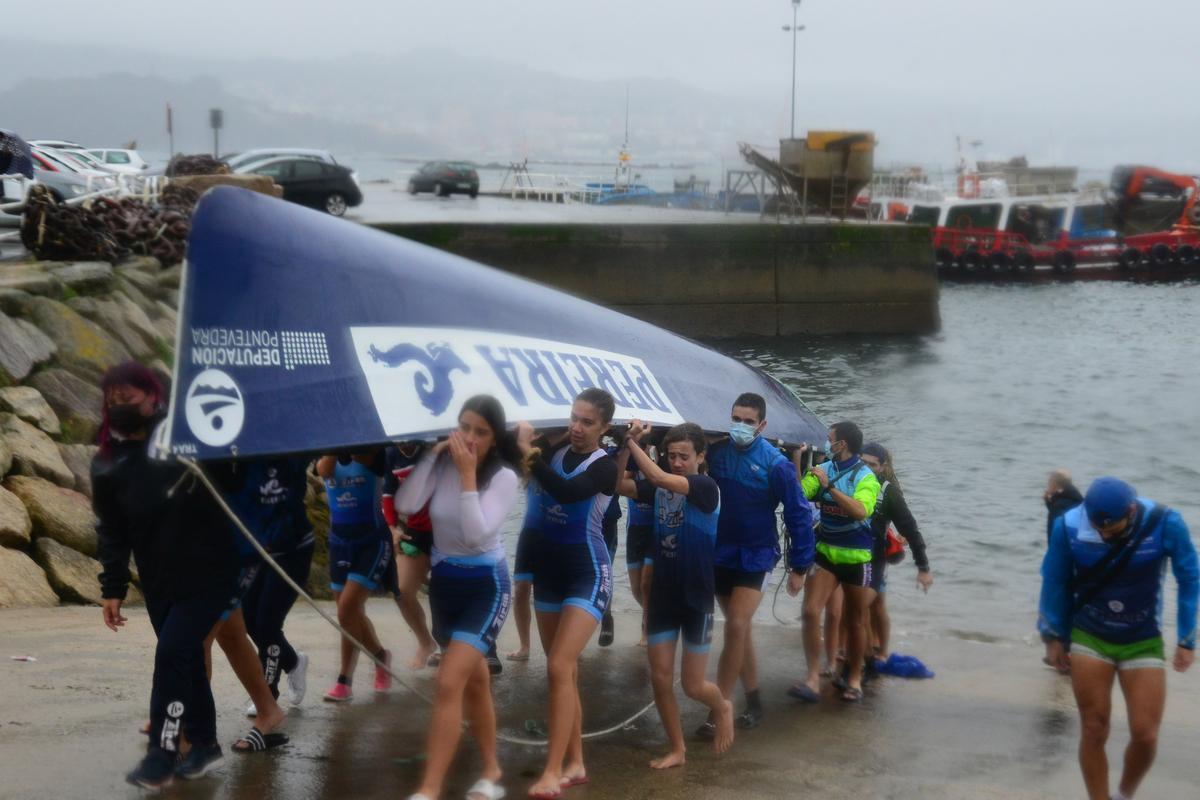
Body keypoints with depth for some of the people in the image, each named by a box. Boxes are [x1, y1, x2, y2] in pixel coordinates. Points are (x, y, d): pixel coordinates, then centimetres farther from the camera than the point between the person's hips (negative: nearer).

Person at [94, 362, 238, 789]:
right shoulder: (109, 463, 3)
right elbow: (111, 531, 8)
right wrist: (113, 587, 6)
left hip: (209, 572, -4)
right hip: (158, 581, 4)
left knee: (173, 654, -12)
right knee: (187, 658, 10)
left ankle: (161, 754, -6)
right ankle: (204, 744, 25)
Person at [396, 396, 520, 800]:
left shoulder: (503, 476, -15)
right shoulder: (442, 464, -4)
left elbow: (477, 533, -26)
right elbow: (404, 505, -18)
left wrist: (467, 473, -27)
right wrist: (432, 453, -19)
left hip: (485, 587, -5)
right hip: (443, 583, 5)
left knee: (449, 683, -17)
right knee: (474, 680, 17)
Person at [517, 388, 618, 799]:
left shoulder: (604, 466, -12)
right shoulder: (553, 453, 2)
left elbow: (567, 492, -32)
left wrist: (531, 453, -37)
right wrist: (517, 442, -28)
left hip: (587, 575, -6)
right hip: (548, 571, 6)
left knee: (559, 668, -15)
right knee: (565, 672, 11)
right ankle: (575, 764, 20)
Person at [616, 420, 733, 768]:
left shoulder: (707, 487, -14)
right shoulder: (659, 488, 1)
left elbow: (658, 477, -28)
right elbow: (618, 484, -11)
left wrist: (632, 442, -21)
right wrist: (626, 446, -20)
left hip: (696, 597, -5)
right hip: (662, 594, 5)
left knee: (692, 686, 3)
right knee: (660, 679, 4)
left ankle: (722, 708, 36)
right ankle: (677, 750, 19)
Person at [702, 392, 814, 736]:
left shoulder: (775, 463, -15)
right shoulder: (716, 453, -7)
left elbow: (798, 515, -9)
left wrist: (799, 567, -7)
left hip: (755, 556, -4)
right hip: (719, 555, 4)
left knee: (736, 628, -14)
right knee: (739, 629, 14)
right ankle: (753, 700, 29)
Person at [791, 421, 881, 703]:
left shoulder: (866, 477, -11)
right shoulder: (822, 470, 1)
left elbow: (861, 511, -29)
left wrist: (829, 485, -29)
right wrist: (796, 463, -16)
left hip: (857, 558, -3)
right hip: (825, 552, 3)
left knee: (855, 621, 10)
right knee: (811, 612, -13)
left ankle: (854, 678, 27)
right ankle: (813, 677, -10)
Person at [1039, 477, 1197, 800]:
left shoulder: (1166, 524, -19)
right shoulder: (1068, 526, -17)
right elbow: (1055, 583, 0)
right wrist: (1053, 637, 6)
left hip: (1143, 642, 0)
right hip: (1089, 638, 0)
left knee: (1145, 736, -3)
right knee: (1094, 731, -1)